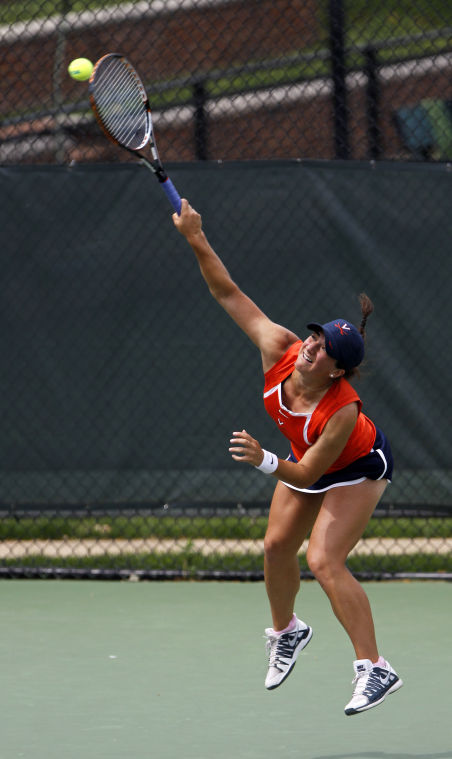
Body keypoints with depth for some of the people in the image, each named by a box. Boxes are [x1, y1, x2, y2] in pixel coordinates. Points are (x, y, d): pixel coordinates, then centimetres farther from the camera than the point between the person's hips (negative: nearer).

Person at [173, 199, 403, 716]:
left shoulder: (343, 411, -42)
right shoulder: (279, 348, -29)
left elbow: (306, 475, -33)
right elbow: (229, 294, -23)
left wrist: (265, 462, -50)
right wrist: (198, 241, -32)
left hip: (358, 468, -7)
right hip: (305, 458, 7)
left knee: (323, 560, -20)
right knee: (277, 545, 11)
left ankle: (374, 669, -17)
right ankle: (286, 631, 41)